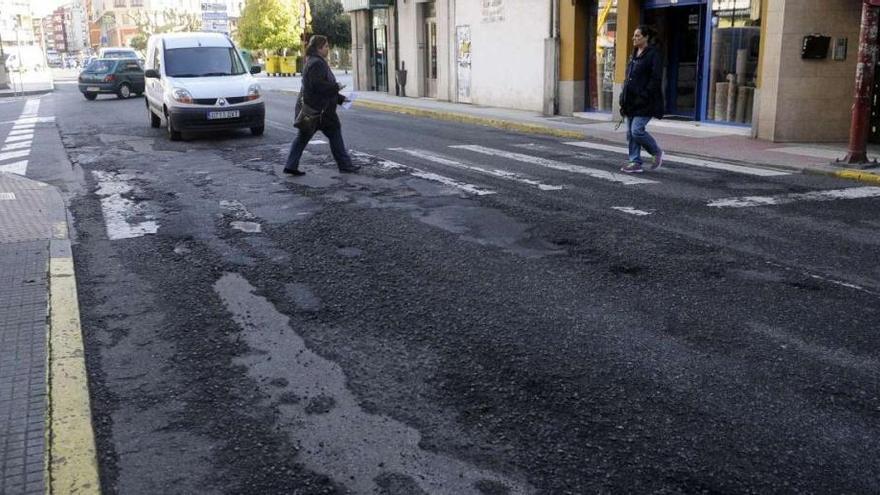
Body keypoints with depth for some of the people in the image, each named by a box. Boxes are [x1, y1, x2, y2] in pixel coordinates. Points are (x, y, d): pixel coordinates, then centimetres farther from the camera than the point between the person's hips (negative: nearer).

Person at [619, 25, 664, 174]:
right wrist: (624, 97, 13)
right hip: (632, 100, 8)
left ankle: (657, 152, 9)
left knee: (637, 130, -14)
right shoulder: (635, 55, 17)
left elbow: (656, 79, -15)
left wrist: (644, 95, -21)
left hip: (645, 102, -8)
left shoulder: (653, 54, -9)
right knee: (630, 133, 6)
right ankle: (635, 163, 13)